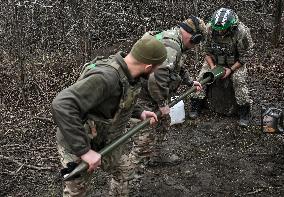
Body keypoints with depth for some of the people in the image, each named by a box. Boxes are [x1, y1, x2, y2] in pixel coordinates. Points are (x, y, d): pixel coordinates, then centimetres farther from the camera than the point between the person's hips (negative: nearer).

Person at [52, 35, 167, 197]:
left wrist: (139, 112, 4)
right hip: (78, 145, -8)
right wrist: (84, 151, -41)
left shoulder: (128, 73, -9)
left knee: (123, 170, 24)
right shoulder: (105, 77, -37)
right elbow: (62, 106, -44)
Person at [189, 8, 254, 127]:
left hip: (236, 62, -3)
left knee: (239, 80, -25)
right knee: (203, 76, -16)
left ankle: (244, 113, -11)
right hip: (214, 60, 3)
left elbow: (245, 56, -17)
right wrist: (212, 66, -19)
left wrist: (231, 69, -24)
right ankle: (196, 107, -1)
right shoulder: (210, 29, -20)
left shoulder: (242, 32, -28)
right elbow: (207, 51, -6)